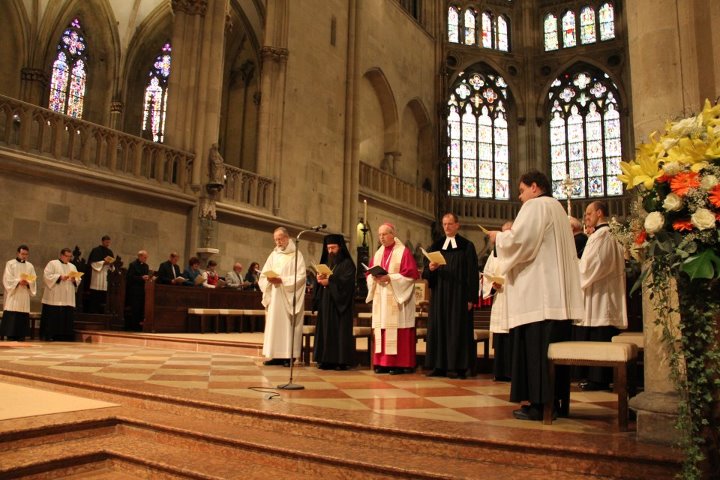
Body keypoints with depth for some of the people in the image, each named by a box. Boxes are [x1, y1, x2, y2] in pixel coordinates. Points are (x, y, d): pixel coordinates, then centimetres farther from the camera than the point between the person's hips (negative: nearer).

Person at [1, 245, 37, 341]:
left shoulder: (30, 266, 15)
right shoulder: (10, 264, 5)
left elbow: (33, 281, 9)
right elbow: (7, 279, -4)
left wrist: (28, 283, -12)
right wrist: (19, 281, -19)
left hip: (24, 296, 3)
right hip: (12, 295, -3)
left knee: (23, 317, -2)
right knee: (11, 317, -9)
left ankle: (21, 336, 0)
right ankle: (10, 336, -7)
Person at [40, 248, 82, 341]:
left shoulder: (72, 267, 20)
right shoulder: (52, 263, 5)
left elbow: (78, 280, 17)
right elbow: (47, 276, -8)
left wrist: (74, 280, -5)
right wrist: (60, 277, -15)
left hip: (68, 299, 5)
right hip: (54, 298, -5)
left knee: (67, 317, 0)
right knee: (53, 317, -7)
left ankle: (64, 336, 3)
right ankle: (49, 336, -2)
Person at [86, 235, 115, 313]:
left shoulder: (109, 252, 16)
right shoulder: (96, 250, -3)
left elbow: (112, 268, 18)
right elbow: (93, 263, -9)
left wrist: (111, 263, -3)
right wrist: (104, 262, -15)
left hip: (105, 277, 6)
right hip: (96, 277, -6)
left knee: (103, 299, 4)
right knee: (94, 299, -7)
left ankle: (101, 313, 7)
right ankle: (92, 313, -3)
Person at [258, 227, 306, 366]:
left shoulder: (297, 255, -2)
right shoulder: (273, 255, 13)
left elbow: (301, 276, -11)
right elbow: (264, 274, 11)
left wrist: (282, 280, -19)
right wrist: (269, 279, -11)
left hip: (289, 297, -5)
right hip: (274, 297, 5)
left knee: (288, 324, -4)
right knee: (274, 324, 3)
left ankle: (289, 355, -2)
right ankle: (276, 355, 7)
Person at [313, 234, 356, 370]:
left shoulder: (347, 263, -3)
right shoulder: (326, 263, 18)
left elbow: (346, 281, -15)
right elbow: (321, 280, 15)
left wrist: (329, 281, -17)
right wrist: (319, 279, -7)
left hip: (339, 302, -7)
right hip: (326, 302, 7)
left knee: (340, 331, -7)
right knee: (325, 330, 4)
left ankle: (341, 360, -5)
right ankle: (327, 359, 6)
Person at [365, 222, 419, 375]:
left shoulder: (404, 252, -4)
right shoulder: (378, 253, 15)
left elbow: (411, 274, -11)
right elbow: (369, 273, 15)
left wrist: (390, 278, -18)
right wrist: (374, 277, -8)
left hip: (397, 298, -6)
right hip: (381, 298, 6)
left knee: (397, 329, -7)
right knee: (381, 329, 5)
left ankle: (399, 363, -3)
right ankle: (383, 363, 10)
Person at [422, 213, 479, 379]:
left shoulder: (467, 246, 1)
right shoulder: (436, 246, 12)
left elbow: (472, 273, -3)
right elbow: (426, 273, 10)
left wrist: (471, 297, -10)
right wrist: (431, 268, -14)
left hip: (459, 295, -4)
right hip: (439, 294, 4)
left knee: (458, 328, -2)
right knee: (438, 327, 3)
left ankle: (457, 367, 4)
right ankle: (439, 366, 8)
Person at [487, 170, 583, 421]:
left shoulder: (534, 206, -6)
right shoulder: (557, 207, 23)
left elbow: (519, 240, -17)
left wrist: (498, 237, 1)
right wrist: (507, 236, 22)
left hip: (538, 294, -9)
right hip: (558, 294, 9)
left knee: (535, 346, -7)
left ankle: (539, 404, -6)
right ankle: (559, 402, 15)